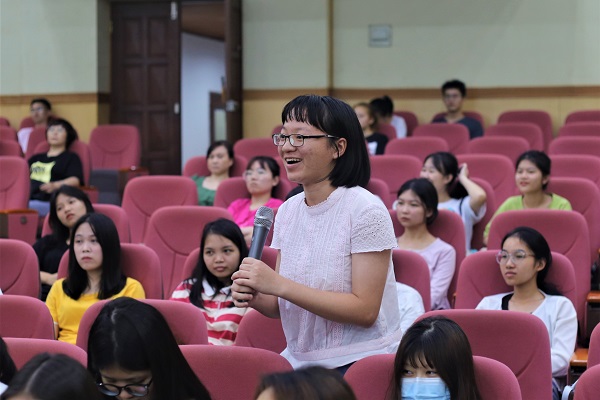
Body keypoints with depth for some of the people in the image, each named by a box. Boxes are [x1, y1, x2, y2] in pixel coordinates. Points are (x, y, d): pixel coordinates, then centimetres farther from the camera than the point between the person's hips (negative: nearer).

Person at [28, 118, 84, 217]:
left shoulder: (71, 157, 14)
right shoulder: (36, 158, 33)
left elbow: (75, 180, -3)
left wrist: (55, 185, -23)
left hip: (49, 202, -5)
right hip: (29, 200, 5)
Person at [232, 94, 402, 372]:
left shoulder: (365, 211, -12)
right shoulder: (287, 211, 8)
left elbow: (365, 310, -17)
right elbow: (282, 307, 13)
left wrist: (279, 285, -21)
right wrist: (254, 297, -10)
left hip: (359, 361, -6)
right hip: (299, 360, 6)